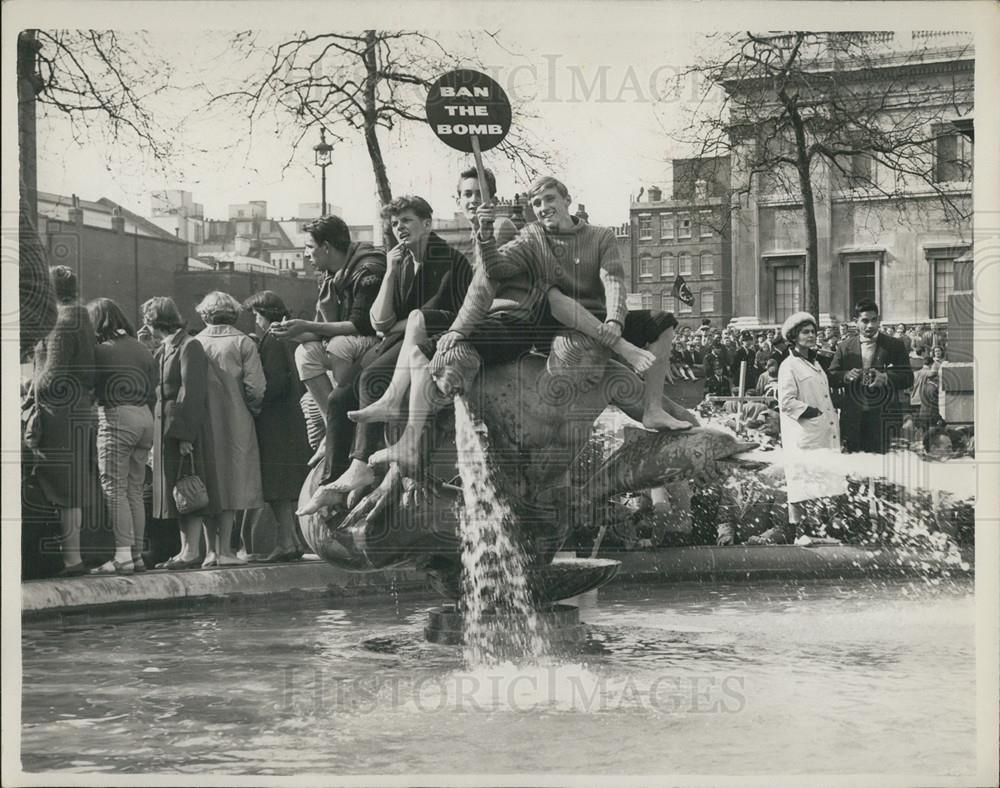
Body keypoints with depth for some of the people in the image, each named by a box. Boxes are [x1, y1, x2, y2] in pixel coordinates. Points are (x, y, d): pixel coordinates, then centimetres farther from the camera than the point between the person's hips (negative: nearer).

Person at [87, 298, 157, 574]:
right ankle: (137, 554, 11)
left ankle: (123, 555, -10)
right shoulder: (142, 349, 12)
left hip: (116, 416, -7)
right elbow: (152, 393, 14)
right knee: (135, 490, 11)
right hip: (144, 417, 7)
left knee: (115, 489, -5)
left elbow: (89, 386, -7)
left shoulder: (102, 351, -8)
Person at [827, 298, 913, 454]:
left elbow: (908, 378, 2)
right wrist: (846, 376, -11)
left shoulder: (894, 346, 7)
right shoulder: (845, 347, 13)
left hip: (884, 417, -2)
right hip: (853, 419, 2)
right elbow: (830, 377, 11)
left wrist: (885, 378, -16)